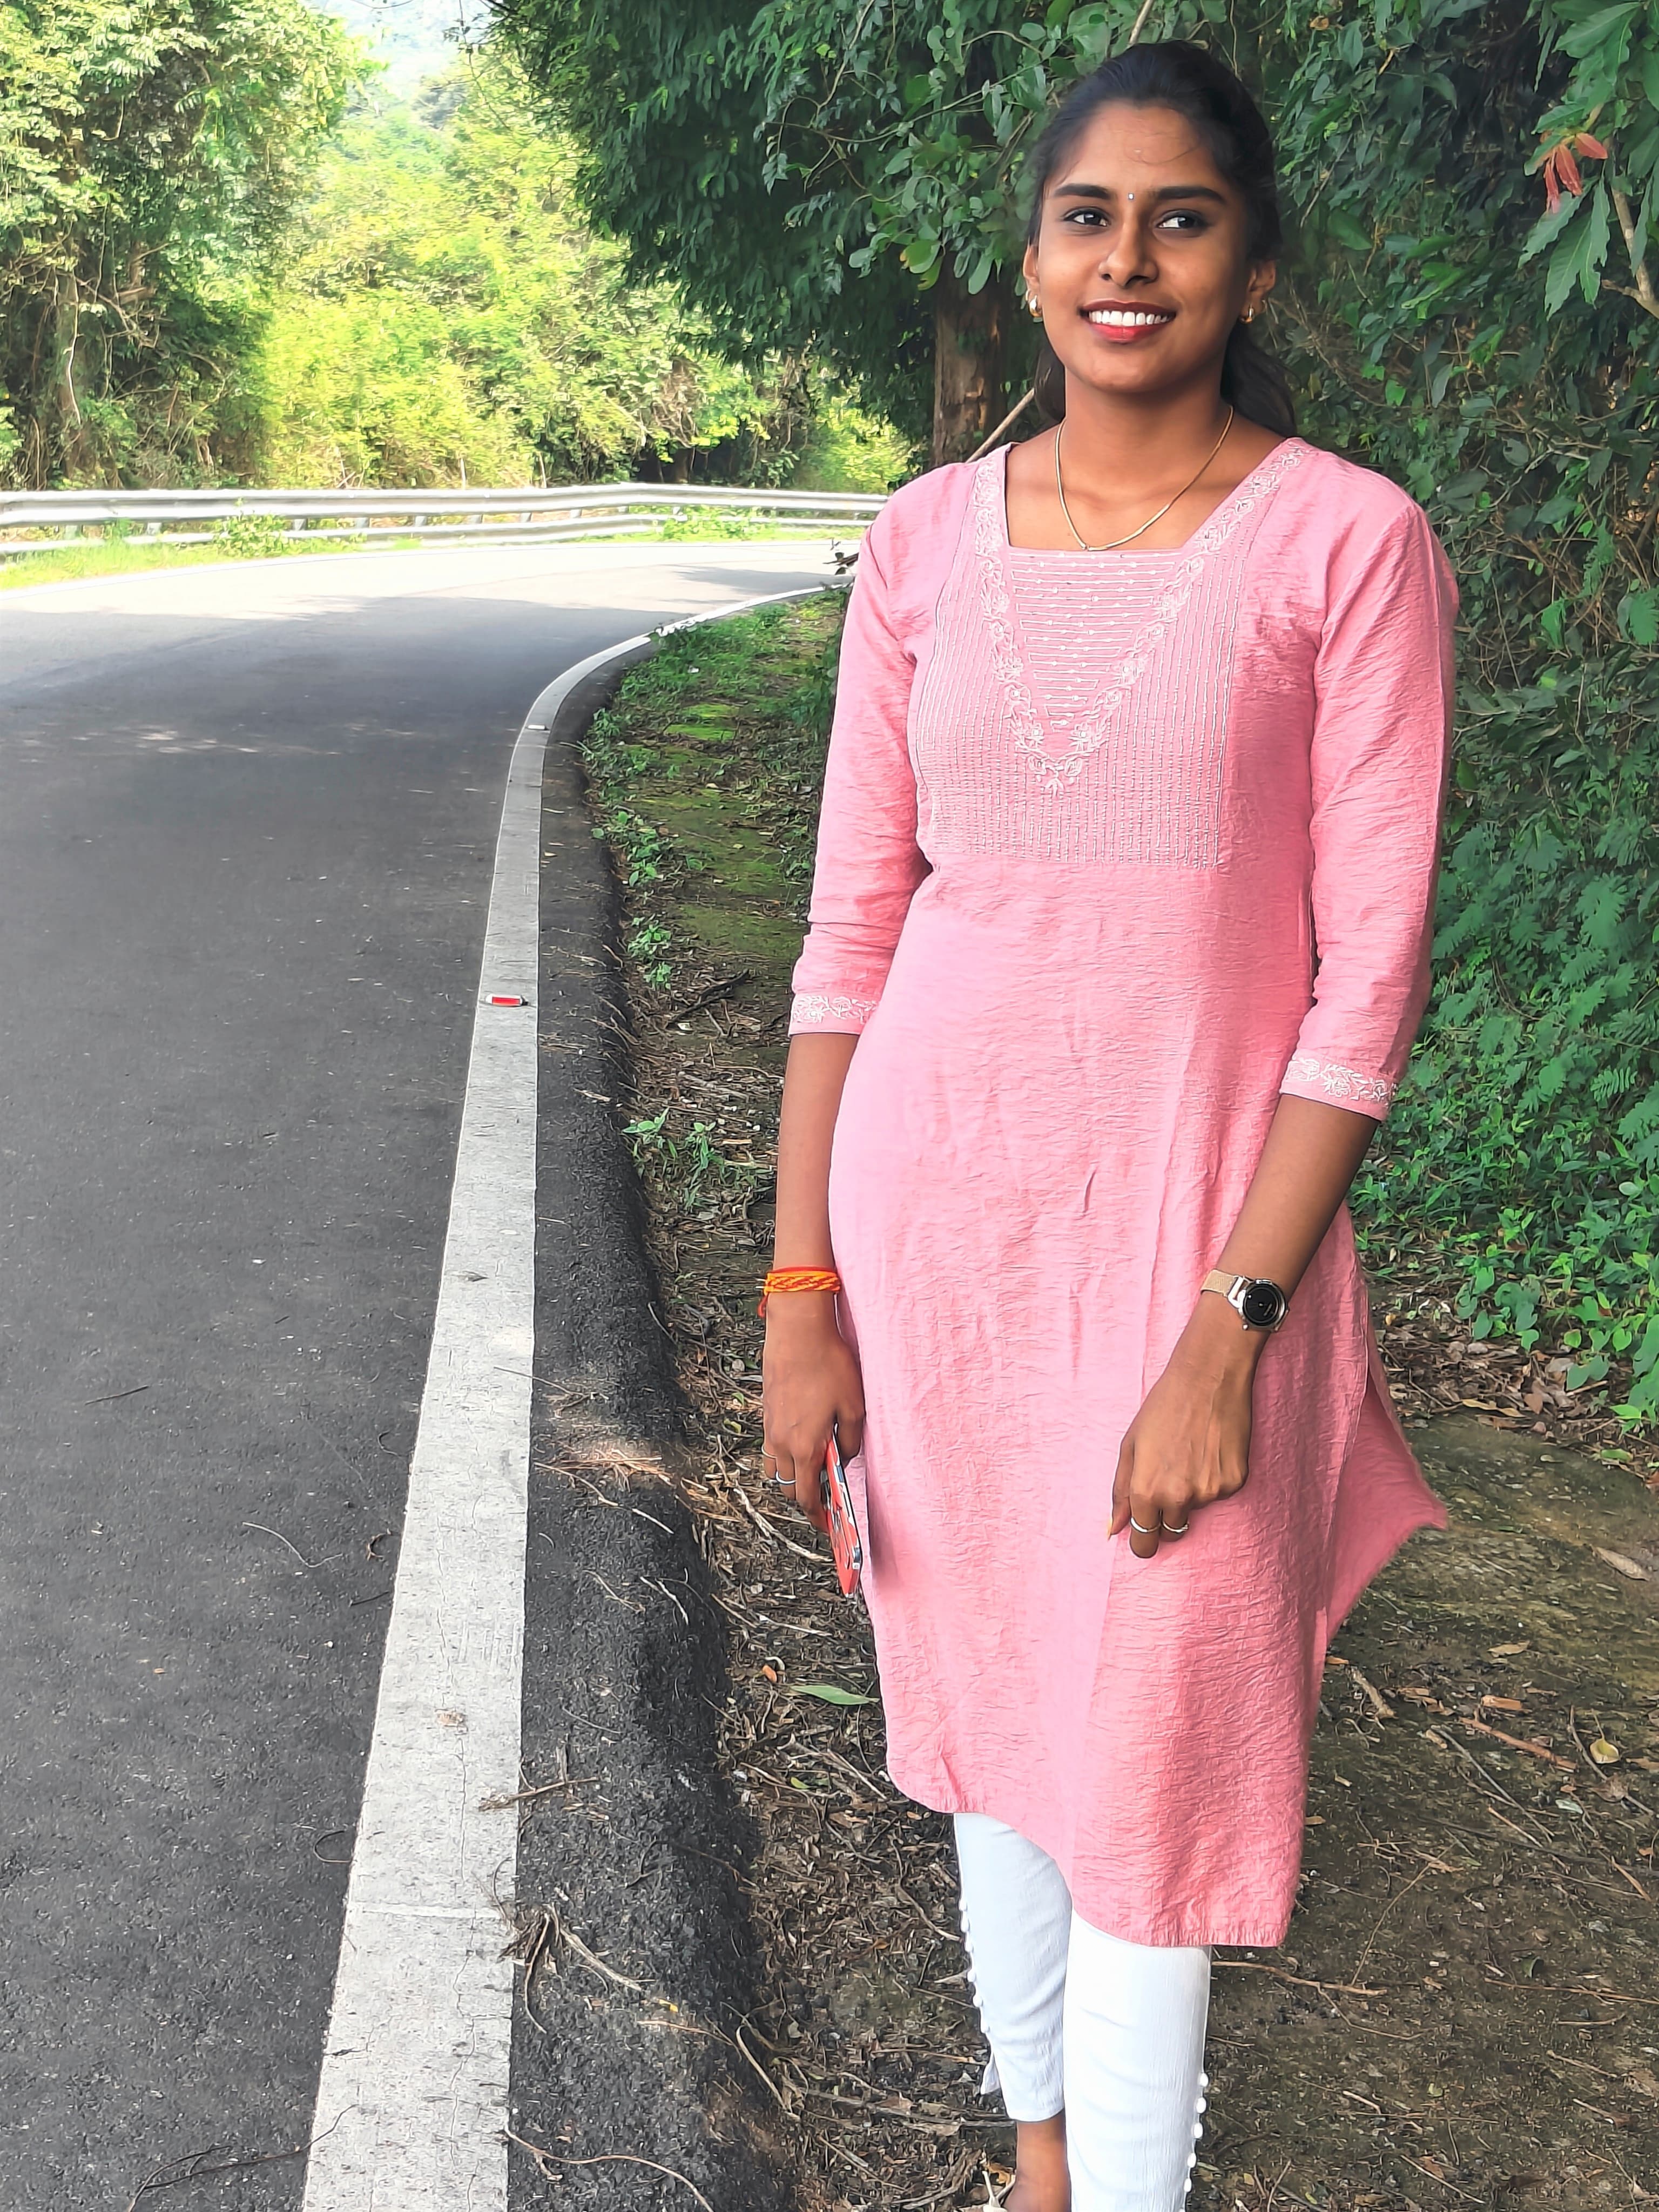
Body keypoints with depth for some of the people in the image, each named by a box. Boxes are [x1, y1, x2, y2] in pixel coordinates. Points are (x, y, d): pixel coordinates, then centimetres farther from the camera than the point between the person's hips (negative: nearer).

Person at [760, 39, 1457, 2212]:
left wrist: (1228, 1333, -16)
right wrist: (802, 1291, 0)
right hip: (931, 1207, 4)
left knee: (1149, 1765, 5)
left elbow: (1369, 974, -10)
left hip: (1199, 1219, -3)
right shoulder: (925, 543, 3)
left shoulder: (1347, 543, -7)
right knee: (986, 1711, 18)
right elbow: (853, 929, 4)